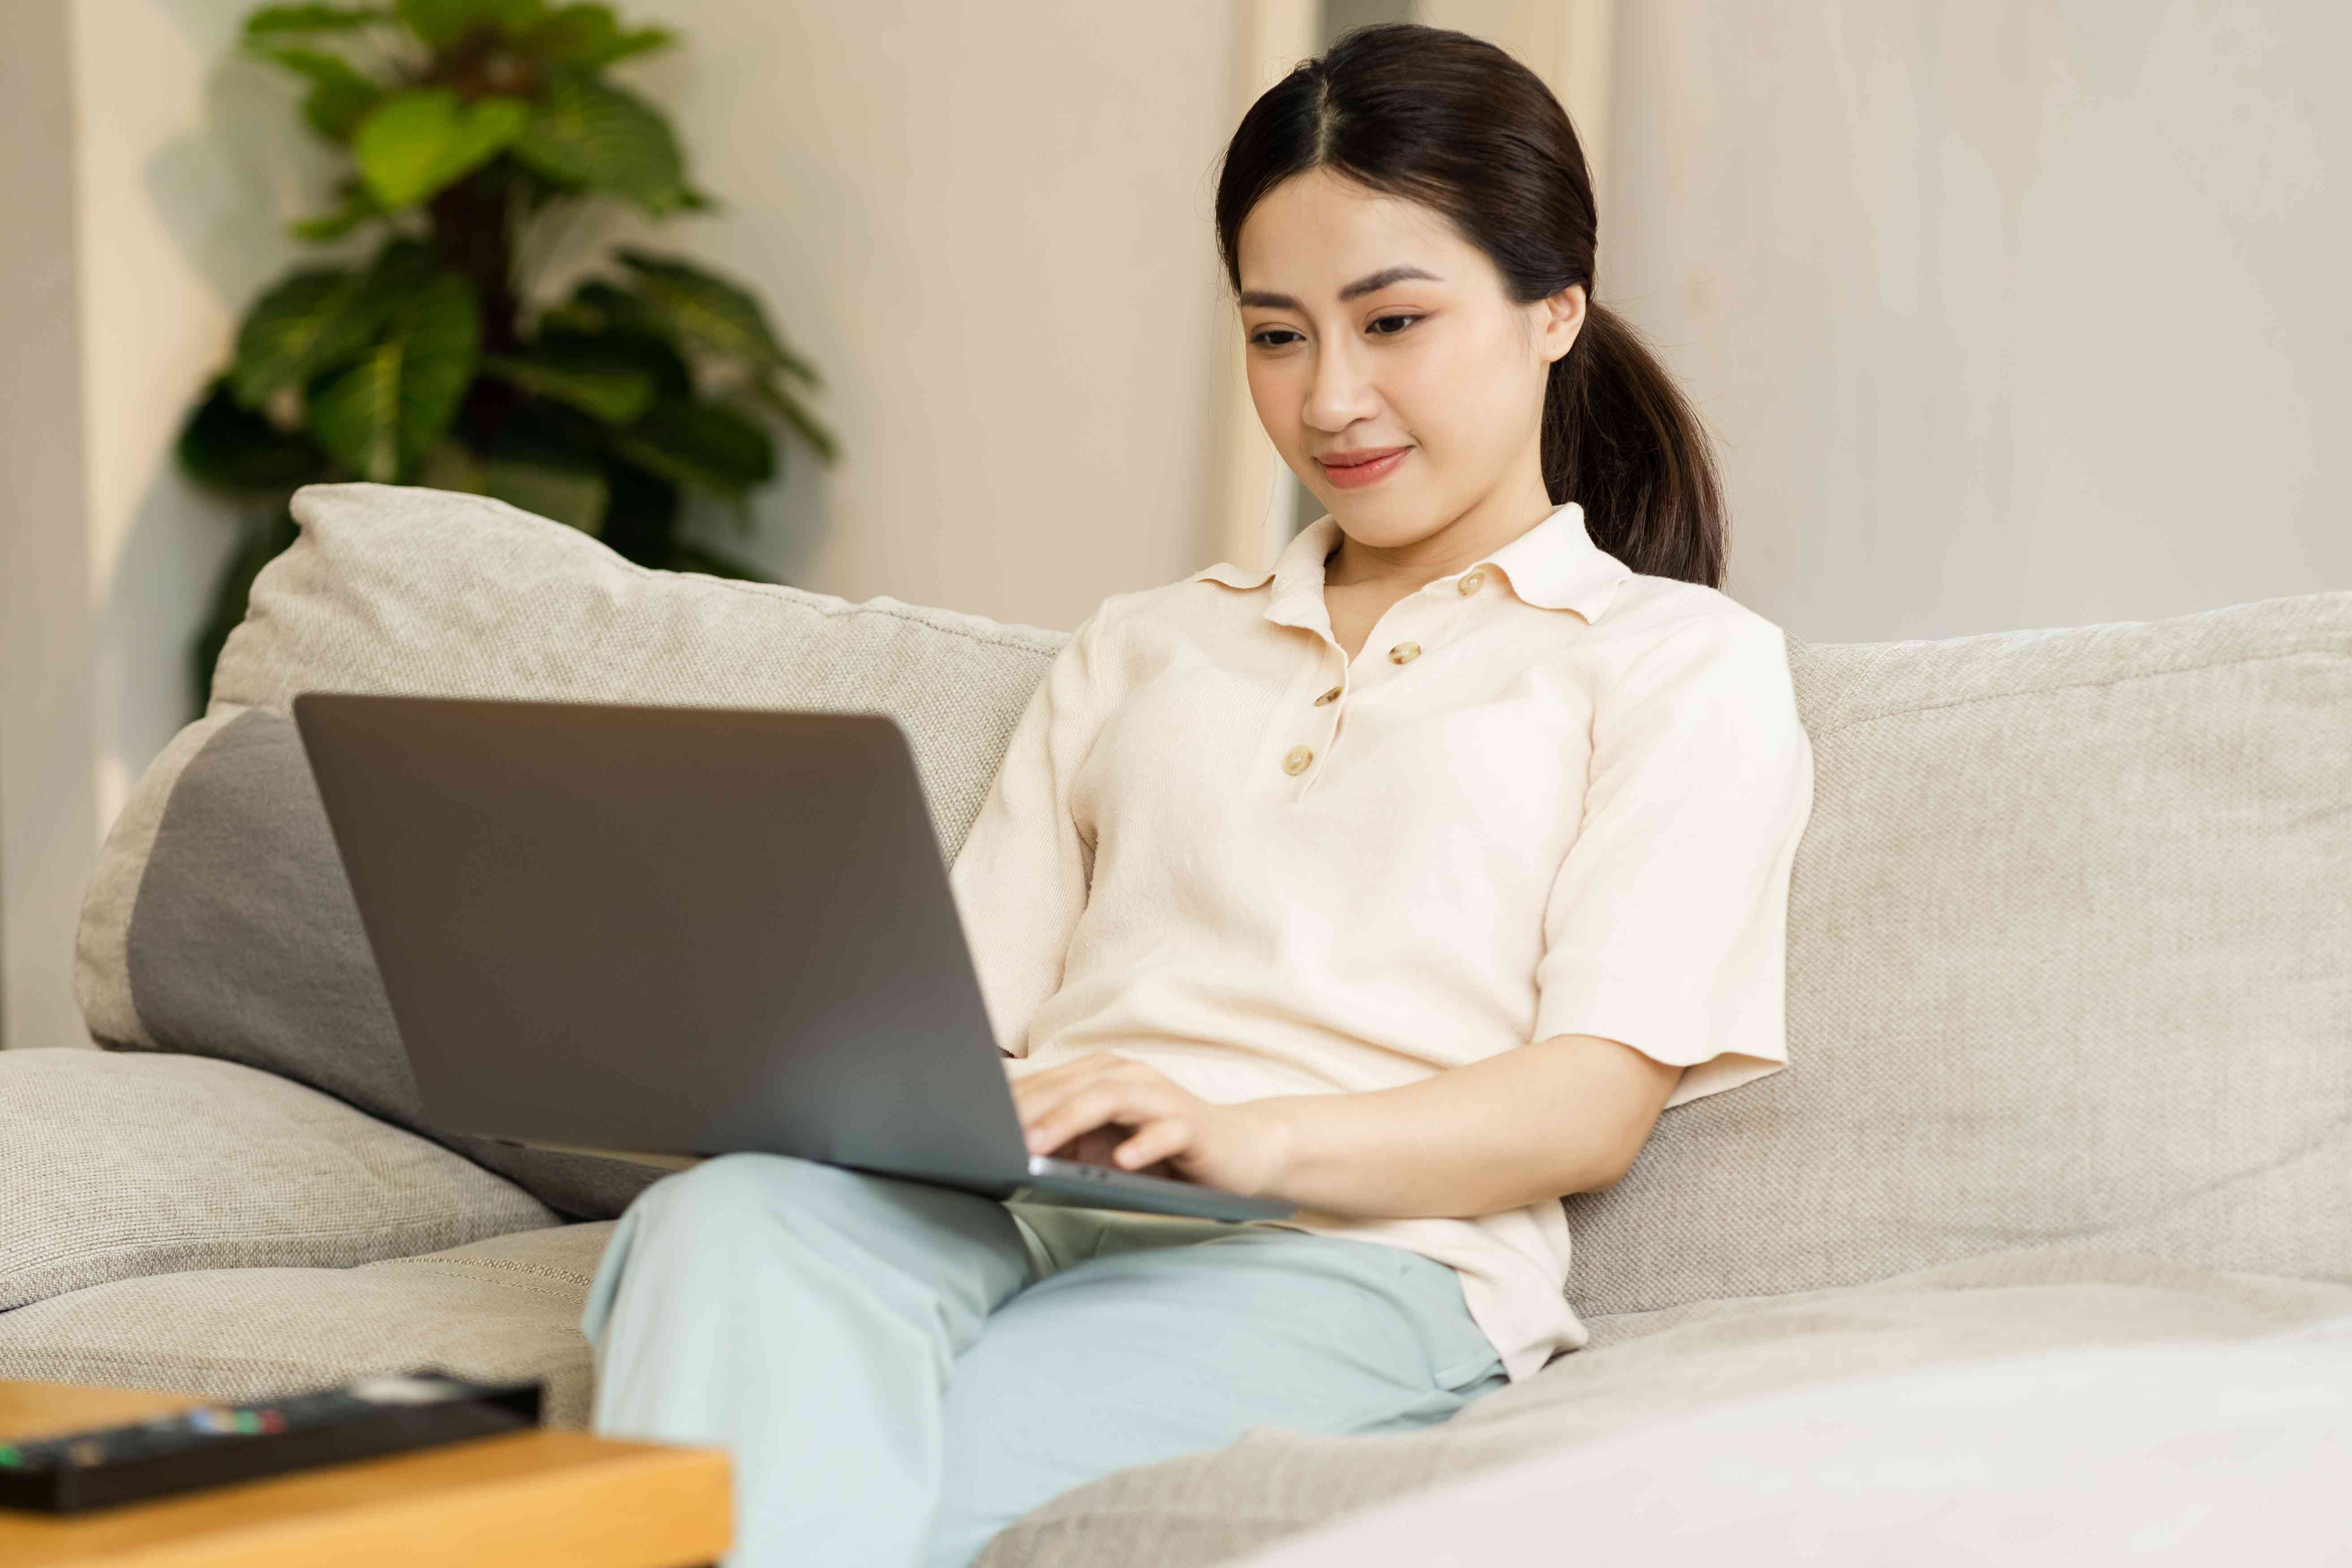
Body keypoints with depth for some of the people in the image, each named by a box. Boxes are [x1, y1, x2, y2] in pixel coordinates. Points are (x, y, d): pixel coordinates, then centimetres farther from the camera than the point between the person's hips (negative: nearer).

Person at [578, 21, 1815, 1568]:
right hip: (1009, 1207, 4)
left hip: (1353, 1252, -3)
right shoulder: (1141, 648, 33)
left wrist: (1254, 1135, -18)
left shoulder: (1686, 661, 17)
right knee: (727, 1225, -35)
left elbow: (1594, 1105, 2)